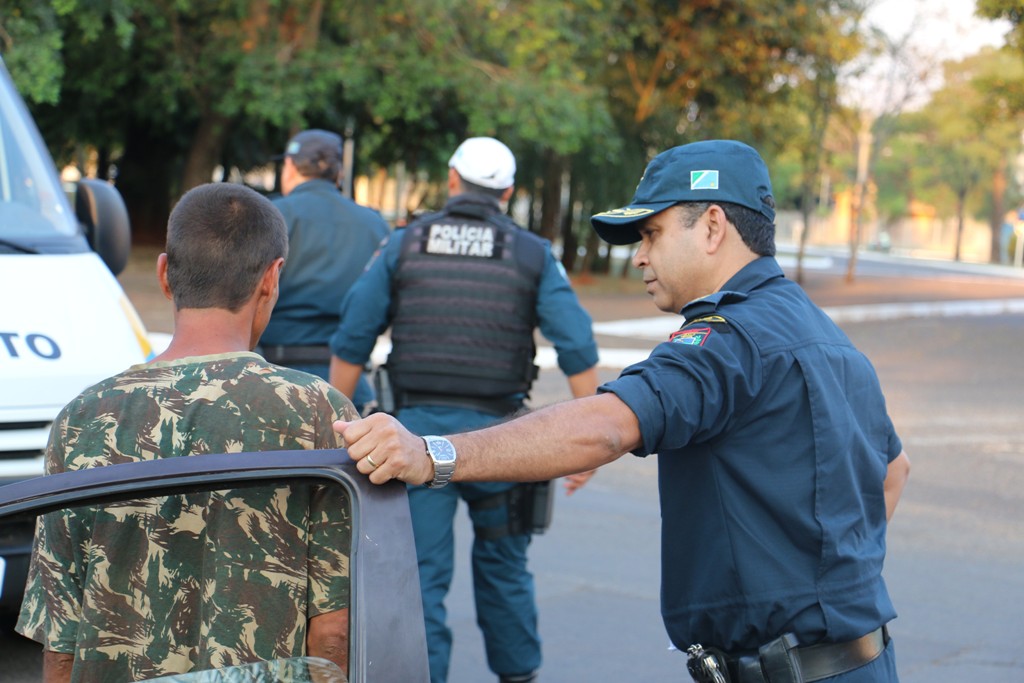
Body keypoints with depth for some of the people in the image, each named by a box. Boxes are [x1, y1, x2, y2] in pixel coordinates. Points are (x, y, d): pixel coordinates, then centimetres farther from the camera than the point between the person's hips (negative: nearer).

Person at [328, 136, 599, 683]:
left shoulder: (404, 245, 4)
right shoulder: (533, 255, 3)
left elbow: (351, 343, 2)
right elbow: (578, 350, -4)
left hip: (418, 427, -1)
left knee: (420, 574, 3)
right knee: (502, 565, 19)